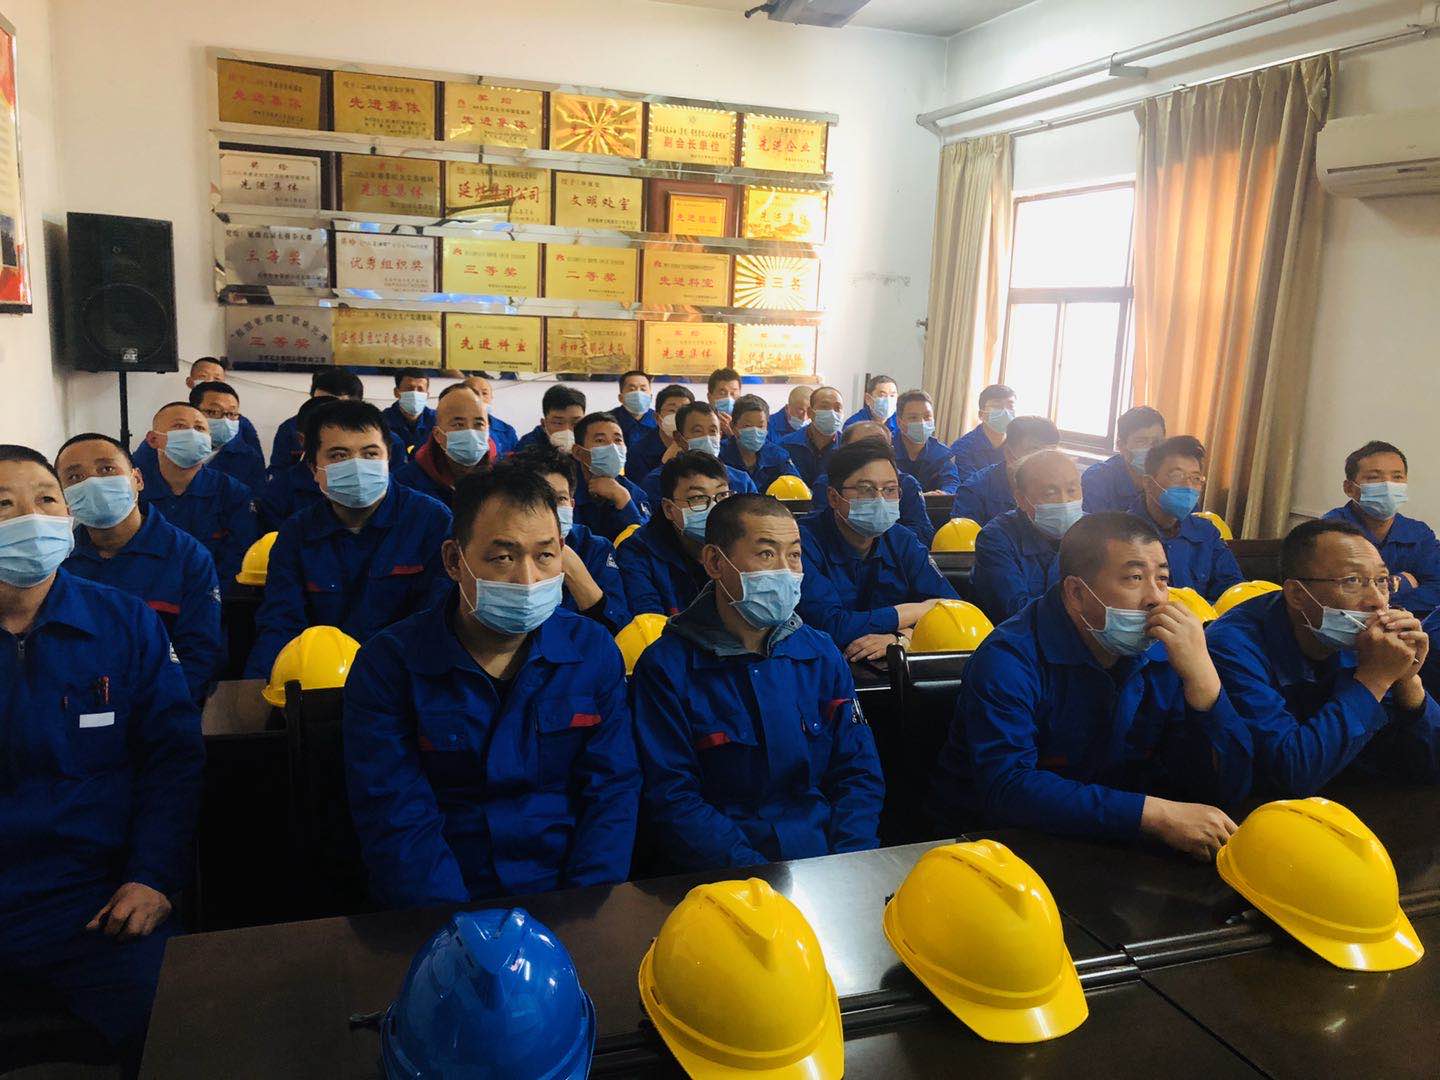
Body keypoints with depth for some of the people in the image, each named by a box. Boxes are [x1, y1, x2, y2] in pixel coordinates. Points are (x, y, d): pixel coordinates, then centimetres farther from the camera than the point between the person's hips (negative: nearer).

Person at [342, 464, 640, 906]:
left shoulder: (594, 651, 4)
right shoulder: (386, 665, -3)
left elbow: (613, 791, 3)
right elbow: (396, 820, -7)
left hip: (571, 906, 2)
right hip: (445, 917, -1)